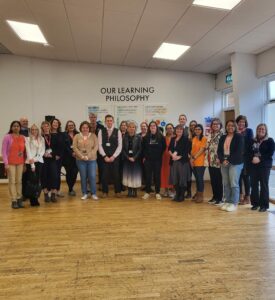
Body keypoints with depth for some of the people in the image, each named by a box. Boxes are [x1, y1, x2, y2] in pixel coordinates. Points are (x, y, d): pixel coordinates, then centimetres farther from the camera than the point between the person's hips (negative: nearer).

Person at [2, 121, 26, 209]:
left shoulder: (23, 137, 7)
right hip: (11, 163, -3)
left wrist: (25, 162, 9)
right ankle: (14, 201, 3)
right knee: (12, 181, -2)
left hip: (20, 163, 3)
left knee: (19, 181, 7)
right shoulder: (7, 137, -3)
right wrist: (6, 163, -11)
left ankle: (19, 199, 14)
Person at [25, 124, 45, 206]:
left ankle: (36, 198, 14)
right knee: (32, 181, -5)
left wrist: (35, 158, -12)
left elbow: (43, 151, 4)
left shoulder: (42, 139, 10)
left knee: (37, 181, 4)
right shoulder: (28, 139, -1)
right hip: (30, 162, -3)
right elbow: (28, 151, -7)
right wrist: (32, 164, -13)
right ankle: (33, 200, 4)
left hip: (39, 161, 3)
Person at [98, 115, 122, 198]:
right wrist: (105, 156, -10)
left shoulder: (118, 132, 1)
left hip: (115, 157, 0)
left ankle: (117, 191, 18)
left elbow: (120, 145, -2)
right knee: (105, 175, 4)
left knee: (116, 175, 4)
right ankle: (105, 192, 18)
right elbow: (100, 145, 0)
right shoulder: (101, 131, 4)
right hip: (104, 157, 1)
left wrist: (113, 156, -10)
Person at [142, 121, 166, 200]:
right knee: (148, 176, 4)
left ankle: (157, 193, 14)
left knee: (157, 176, 5)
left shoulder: (161, 137, 0)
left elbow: (164, 147, 6)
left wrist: (159, 155, 5)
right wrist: (144, 157, 3)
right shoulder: (146, 137, 3)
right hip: (148, 160, 1)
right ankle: (147, 192, 14)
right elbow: (143, 148, 9)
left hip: (158, 160, -1)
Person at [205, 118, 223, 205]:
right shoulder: (210, 135, 14)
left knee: (219, 180, 0)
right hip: (211, 161, 6)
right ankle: (214, 196, 22)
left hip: (218, 161, -6)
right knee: (212, 180, 11)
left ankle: (220, 198, 9)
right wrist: (206, 159, 10)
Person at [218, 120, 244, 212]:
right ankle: (227, 201, 15)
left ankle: (234, 203, 4)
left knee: (234, 183, -5)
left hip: (235, 163, -5)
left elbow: (239, 151, -10)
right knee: (226, 183, 5)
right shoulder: (223, 137, 14)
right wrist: (223, 160, -8)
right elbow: (219, 150, 9)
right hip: (224, 162, 5)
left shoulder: (239, 137, -1)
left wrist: (229, 160, -15)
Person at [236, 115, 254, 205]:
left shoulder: (249, 131, 3)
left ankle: (247, 197, 13)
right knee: (238, 177, 7)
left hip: (246, 157, -3)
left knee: (246, 177, 3)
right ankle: (240, 195, 21)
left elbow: (250, 143, -7)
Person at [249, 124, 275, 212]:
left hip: (265, 166, -3)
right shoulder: (253, 141, 15)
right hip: (254, 165, 4)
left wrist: (260, 159, -16)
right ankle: (255, 203, 14)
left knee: (264, 185, -2)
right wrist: (252, 158, -10)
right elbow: (249, 152, 10)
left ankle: (264, 205, 5)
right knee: (254, 184, 3)